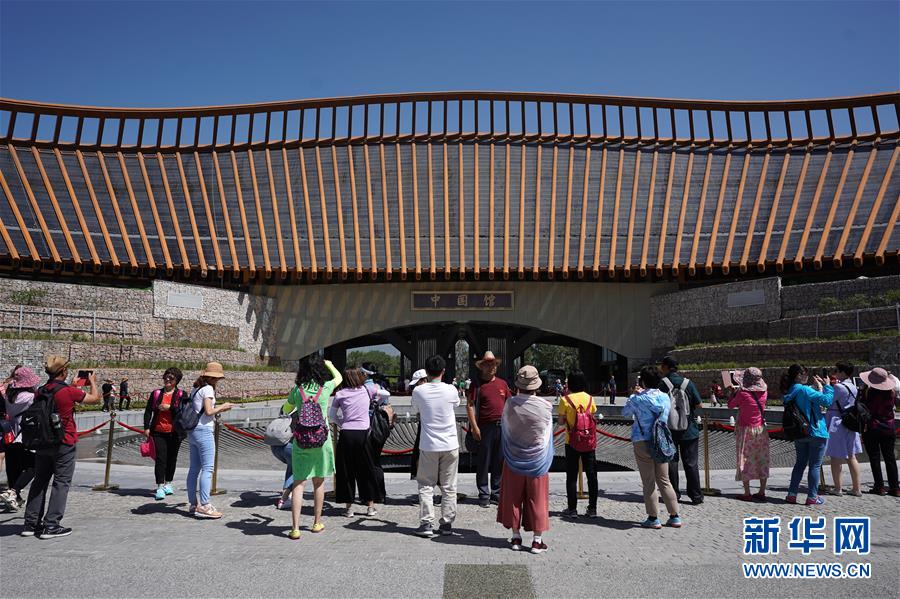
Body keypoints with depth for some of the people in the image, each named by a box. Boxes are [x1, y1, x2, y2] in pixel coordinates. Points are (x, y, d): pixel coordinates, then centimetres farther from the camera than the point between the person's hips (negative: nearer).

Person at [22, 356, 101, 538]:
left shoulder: (40, 392, 2)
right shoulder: (69, 391, -16)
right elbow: (95, 398, -4)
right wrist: (92, 381, 11)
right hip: (64, 444, -6)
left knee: (39, 482, 15)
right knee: (61, 483, 2)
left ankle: (31, 523, 21)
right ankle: (50, 525, 2)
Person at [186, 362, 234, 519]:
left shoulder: (196, 389, 15)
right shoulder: (207, 389, -11)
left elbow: (200, 410, 13)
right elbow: (209, 411, -18)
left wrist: (218, 410, 14)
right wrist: (222, 407, -2)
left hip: (193, 431, 9)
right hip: (204, 431, -9)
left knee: (194, 468, 13)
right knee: (207, 468, -6)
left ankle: (193, 503, 20)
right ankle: (204, 506, -5)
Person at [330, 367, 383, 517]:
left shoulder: (340, 394, 4)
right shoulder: (366, 390, 5)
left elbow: (331, 416, 9)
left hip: (346, 434, 0)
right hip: (362, 433, 0)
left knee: (346, 471, 11)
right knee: (366, 470, 12)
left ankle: (349, 507, 15)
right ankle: (370, 506, 18)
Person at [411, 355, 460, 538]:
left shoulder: (418, 391, -9)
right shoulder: (450, 390, -8)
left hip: (428, 446, -1)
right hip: (450, 445, 1)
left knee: (426, 486, 10)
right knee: (449, 487, 11)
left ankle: (426, 524, 6)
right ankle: (447, 524, 16)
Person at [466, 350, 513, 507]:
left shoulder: (502, 383, 13)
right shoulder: (476, 385, -2)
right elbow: (470, 406, -6)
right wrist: (474, 427, -12)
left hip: (502, 426, 5)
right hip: (485, 427, -4)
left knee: (499, 462, 11)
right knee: (484, 462, 2)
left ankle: (496, 493, 22)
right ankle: (484, 495, 12)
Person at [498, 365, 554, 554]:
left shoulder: (510, 404, -15)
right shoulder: (546, 406, -15)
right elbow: (548, 433, 0)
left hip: (514, 459, 1)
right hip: (538, 460, 0)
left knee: (513, 497, 13)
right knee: (537, 499, 11)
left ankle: (516, 537, 20)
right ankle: (537, 540, 15)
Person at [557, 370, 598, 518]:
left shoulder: (565, 400, -10)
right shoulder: (590, 398, -1)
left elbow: (561, 422, -5)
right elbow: (593, 419, 7)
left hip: (572, 442, -2)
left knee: (571, 476, 6)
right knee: (591, 475, 10)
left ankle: (572, 509, 10)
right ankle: (592, 508, 14)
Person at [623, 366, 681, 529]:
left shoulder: (638, 399, -11)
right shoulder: (665, 397, 2)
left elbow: (625, 413, 5)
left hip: (642, 442, -4)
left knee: (649, 482, 4)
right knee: (664, 480, 14)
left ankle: (653, 518, 8)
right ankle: (675, 517, 17)